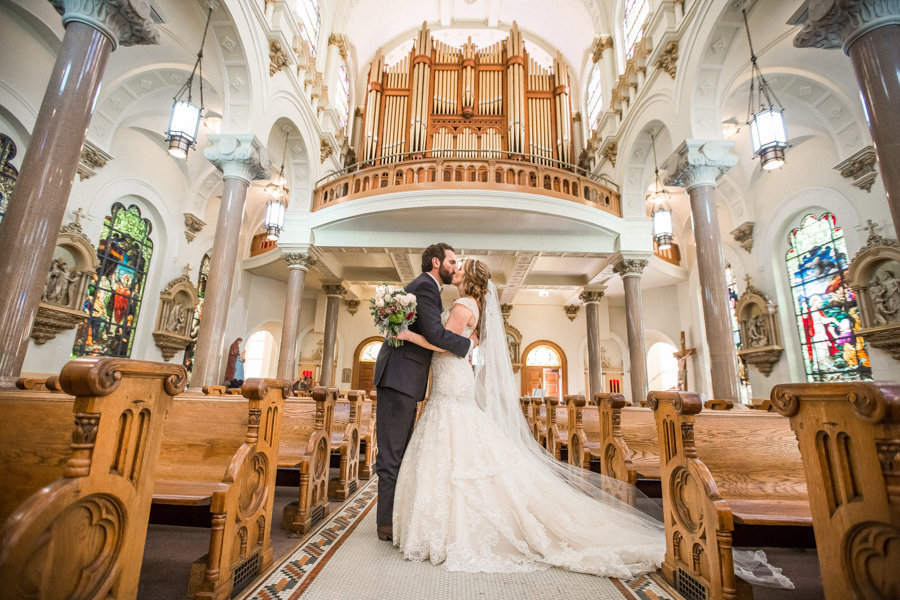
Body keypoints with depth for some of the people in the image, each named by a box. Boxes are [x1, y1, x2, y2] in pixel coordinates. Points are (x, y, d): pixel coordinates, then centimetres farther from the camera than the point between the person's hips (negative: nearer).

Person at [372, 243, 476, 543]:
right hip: (400, 377, -10)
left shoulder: (424, 287, 21)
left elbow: (429, 337, 22)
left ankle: (394, 516, 25)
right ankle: (388, 523, 8)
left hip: (405, 381, 10)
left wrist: (459, 354, 11)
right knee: (392, 453, -2)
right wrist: (468, 343, -6)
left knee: (400, 452, 14)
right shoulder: (425, 286, -10)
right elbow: (434, 333, -21)